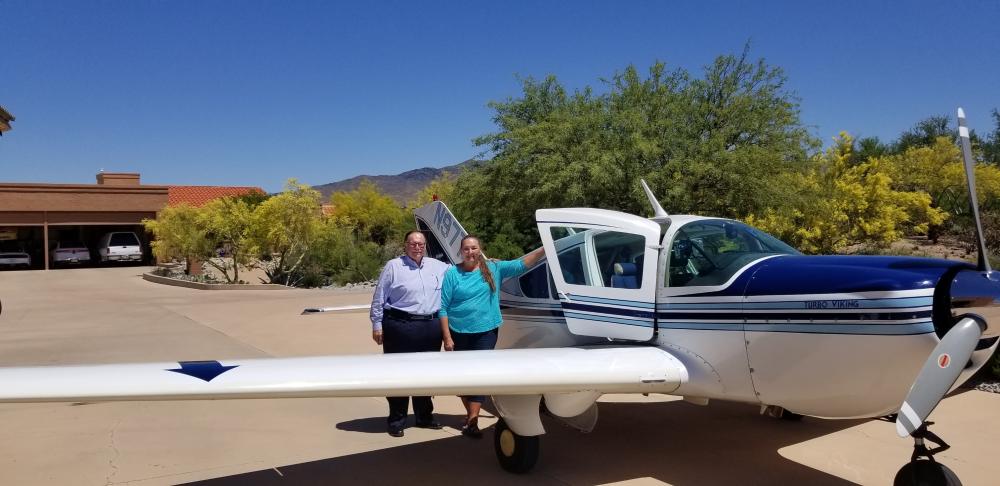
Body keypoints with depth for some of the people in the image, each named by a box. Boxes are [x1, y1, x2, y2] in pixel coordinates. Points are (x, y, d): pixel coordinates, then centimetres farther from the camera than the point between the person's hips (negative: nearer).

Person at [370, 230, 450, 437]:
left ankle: (424, 416, 26)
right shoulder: (393, 266, 0)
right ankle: (397, 420, 9)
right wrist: (377, 325, -3)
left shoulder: (438, 267, 12)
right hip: (400, 327, -4)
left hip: (431, 327, 5)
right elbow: (379, 298, 0)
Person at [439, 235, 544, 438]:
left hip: (485, 332, 0)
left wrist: (544, 249, -15)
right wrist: (447, 337, -9)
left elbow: (522, 264, -3)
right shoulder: (452, 274, -3)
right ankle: (471, 413, 30)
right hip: (458, 333, 0)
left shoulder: (494, 269, 2)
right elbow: (443, 308, -4)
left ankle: (472, 422, -5)